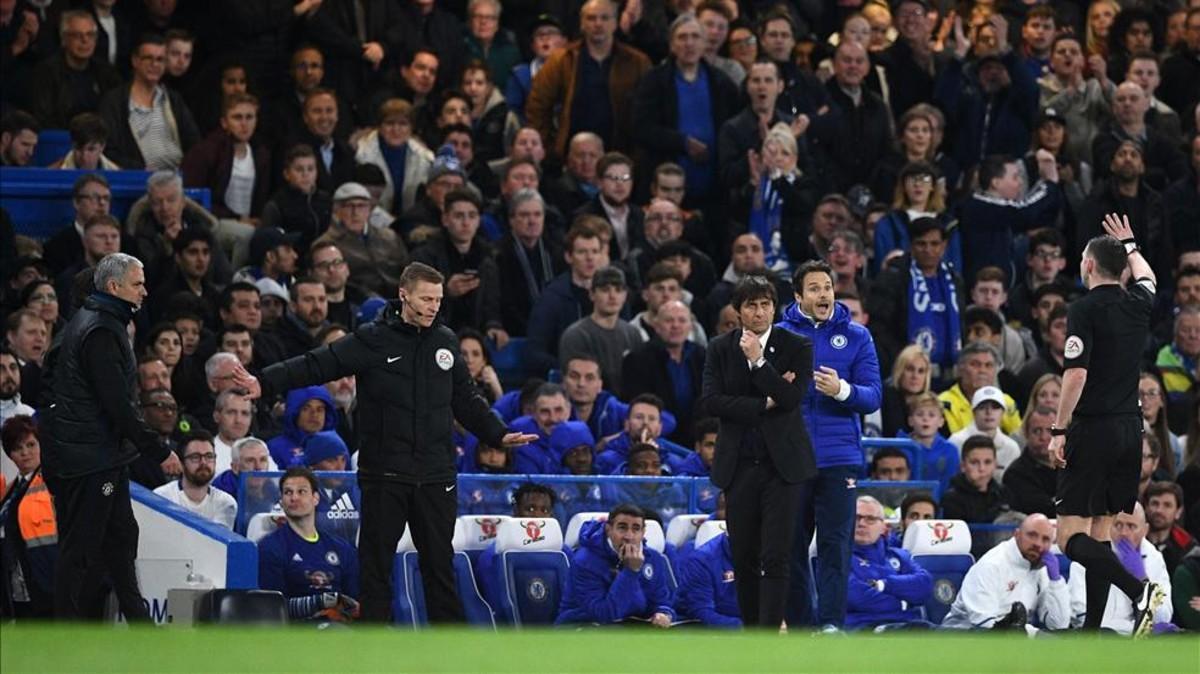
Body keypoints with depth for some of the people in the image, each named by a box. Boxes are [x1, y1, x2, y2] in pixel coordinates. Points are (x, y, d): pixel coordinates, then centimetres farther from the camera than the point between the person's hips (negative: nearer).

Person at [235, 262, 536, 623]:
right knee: (376, 562, 2)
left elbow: (466, 399, 22)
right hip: (384, 475, -3)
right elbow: (316, 366, -9)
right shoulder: (371, 341, -3)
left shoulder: (446, 342, 10)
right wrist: (265, 383, -19)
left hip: (435, 475, 3)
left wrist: (499, 435, 18)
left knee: (439, 562, 7)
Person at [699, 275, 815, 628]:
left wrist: (758, 360, -17)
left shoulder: (796, 347, 0)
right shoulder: (720, 348, 6)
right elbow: (709, 401, -5)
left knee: (776, 556, -9)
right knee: (743, 556, 5)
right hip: (739, 464, 2)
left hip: (782, 463, -2)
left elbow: (793, 397, -12)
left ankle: (770, 634, -11)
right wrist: (764, 404, -10)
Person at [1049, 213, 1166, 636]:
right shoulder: (1138, 305, 8)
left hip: (1093, 430, -7)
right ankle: (1091, 632, 9)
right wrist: (1129, 245, 50)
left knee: (1072, 537, -8)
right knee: (1100, 532, 11)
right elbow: (1146, 277, 33)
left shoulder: (1085, 309, -11)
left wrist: (1059, 430, -14)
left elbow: (1077, 373, -18)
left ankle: (1138, 591, -27)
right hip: (1130, 428, 7)